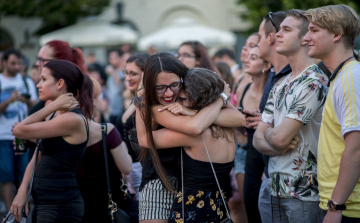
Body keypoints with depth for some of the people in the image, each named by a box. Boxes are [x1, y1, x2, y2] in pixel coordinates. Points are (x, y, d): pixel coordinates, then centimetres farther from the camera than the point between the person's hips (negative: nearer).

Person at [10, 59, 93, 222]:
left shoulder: (72, 119, -17)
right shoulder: (55, 115, 13)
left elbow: (19, 131, -17)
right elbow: (37, 158, 14)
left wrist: (52, 106, -10)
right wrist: (22, 191, 4)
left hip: (60, 206, -9)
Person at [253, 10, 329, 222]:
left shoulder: (314, 82, -14)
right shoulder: (281, 85, 14)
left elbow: (280, 137, -20)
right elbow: (258, 138, 12)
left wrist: (269, 134, 3)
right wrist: (278, 148, -10)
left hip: (304, 192, -8)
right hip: (277, 189, 8)